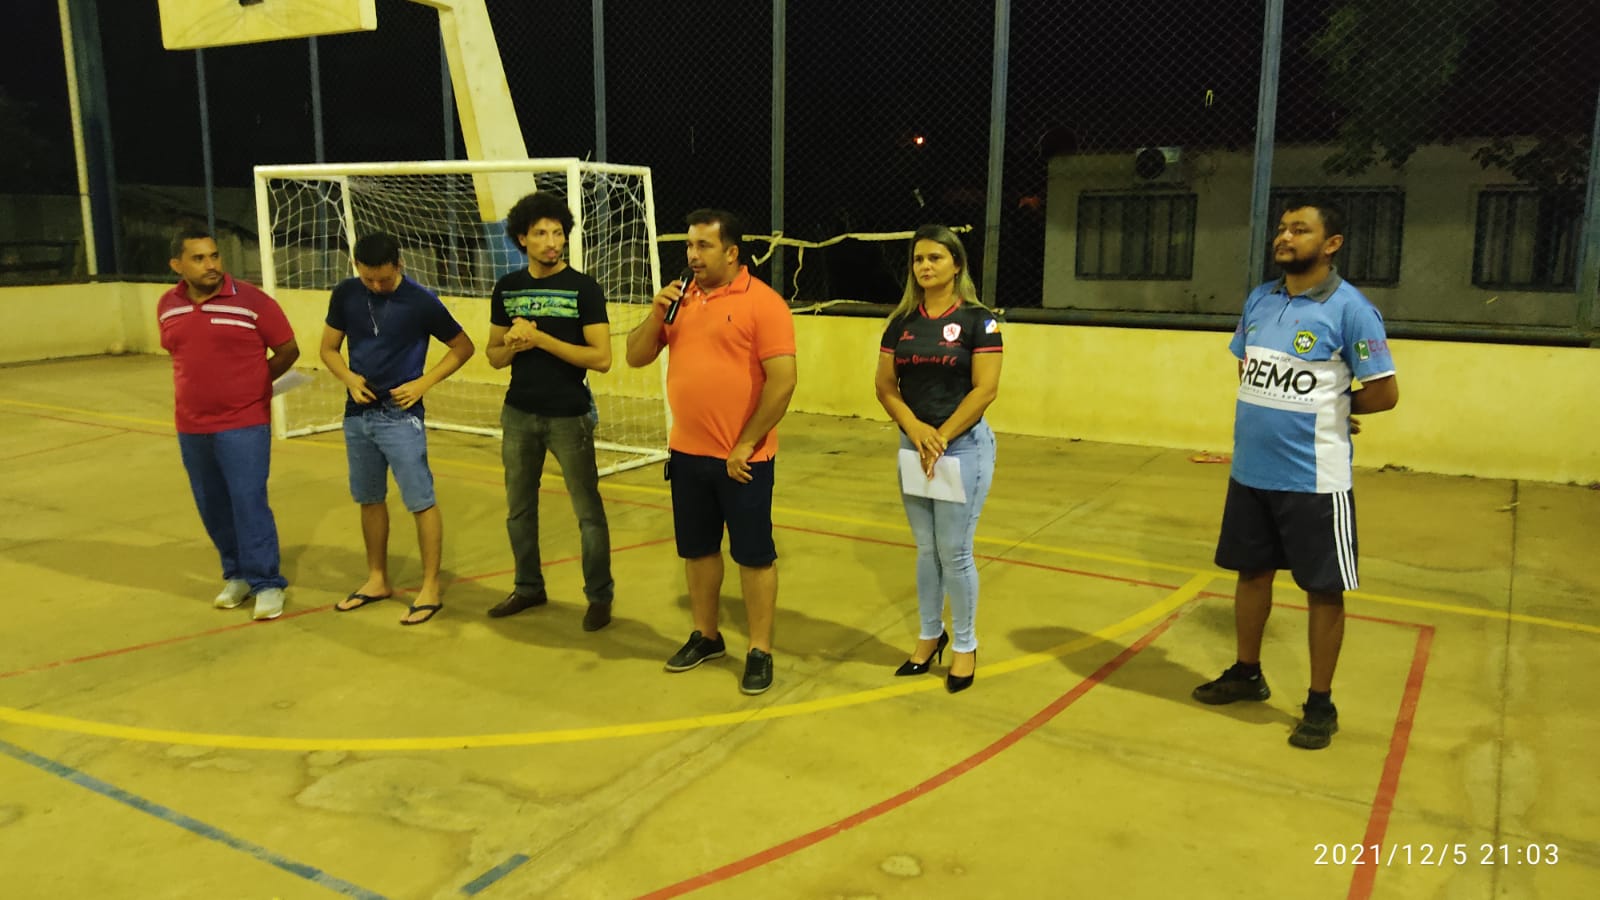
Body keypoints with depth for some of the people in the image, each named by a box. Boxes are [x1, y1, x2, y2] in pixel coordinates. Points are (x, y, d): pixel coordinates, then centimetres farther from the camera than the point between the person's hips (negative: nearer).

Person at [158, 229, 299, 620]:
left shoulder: (251, 300, -9)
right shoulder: (167, 306, 5)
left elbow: (288, 350, -2)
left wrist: (252, 383, 2)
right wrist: (204, 385, 11)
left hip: (244, 423, -5)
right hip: (191, 427, 5)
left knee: (249, 503, -7)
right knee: (212, 507, 11)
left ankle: (267, 582, 3)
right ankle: (237, 574, 26)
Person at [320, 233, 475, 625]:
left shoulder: (421, 301, -11)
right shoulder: (345, 294, 1)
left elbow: (463, 347, -2)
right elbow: (328, 349, 10)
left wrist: (423, 383, -12)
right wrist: (349, 378, -10)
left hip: (400, 415, -5)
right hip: (357, 414, 5)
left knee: (421, 501, -5)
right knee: (369, 499, 14)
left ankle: (430, 588, 6)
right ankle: (377, 580, 29)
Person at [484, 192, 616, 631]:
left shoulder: (583, 288, -9)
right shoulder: (507, 288, 5)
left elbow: (601, 358, -15)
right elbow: (494, 355, 12)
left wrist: (540, 339, -20)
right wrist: (512, 345, -11)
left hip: (569, 416, -5)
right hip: (519, 413, 5)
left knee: (587, 510, 2)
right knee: (519, 508, 15)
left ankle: (599, 595, 15)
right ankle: (528, 586, 32)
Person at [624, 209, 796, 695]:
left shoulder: (762, 302, -11)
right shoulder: (681, 299, 8)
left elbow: (782, 381, -15)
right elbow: (636, 357, 9)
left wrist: (745, 445, -14)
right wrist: (657, 313, -8)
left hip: (742, 458, -6)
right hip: (688, 452, 6)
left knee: (754, 555, 5)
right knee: (697, 549, 16)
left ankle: (760, 650, 17)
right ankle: (706, 636, 33)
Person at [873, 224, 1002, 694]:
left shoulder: (977, 319, -7)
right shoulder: (902, 322, 6)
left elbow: (985, 389, -13)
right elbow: (885, 385, 4)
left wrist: (942, 437, -15)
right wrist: (916, 430, -11)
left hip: (964, 447, -4)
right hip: (912, 447, 4)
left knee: (954, 552, 1)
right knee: (926, 549, 14)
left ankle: (966, 646, 18)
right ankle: (930, 634, 31)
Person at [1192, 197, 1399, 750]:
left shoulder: (1349, 309, -13)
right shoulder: (1258, 300, 7)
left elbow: (1384, 393, -11)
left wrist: (1328, 408, 2)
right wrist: (1275, 411, 4)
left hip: (1314, 478, -6)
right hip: (1250, 471, 6)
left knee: (1323, 589, 5)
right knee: (1252, 572, 17)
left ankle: (1320, 705, 19)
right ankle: (1246, 674, 35)